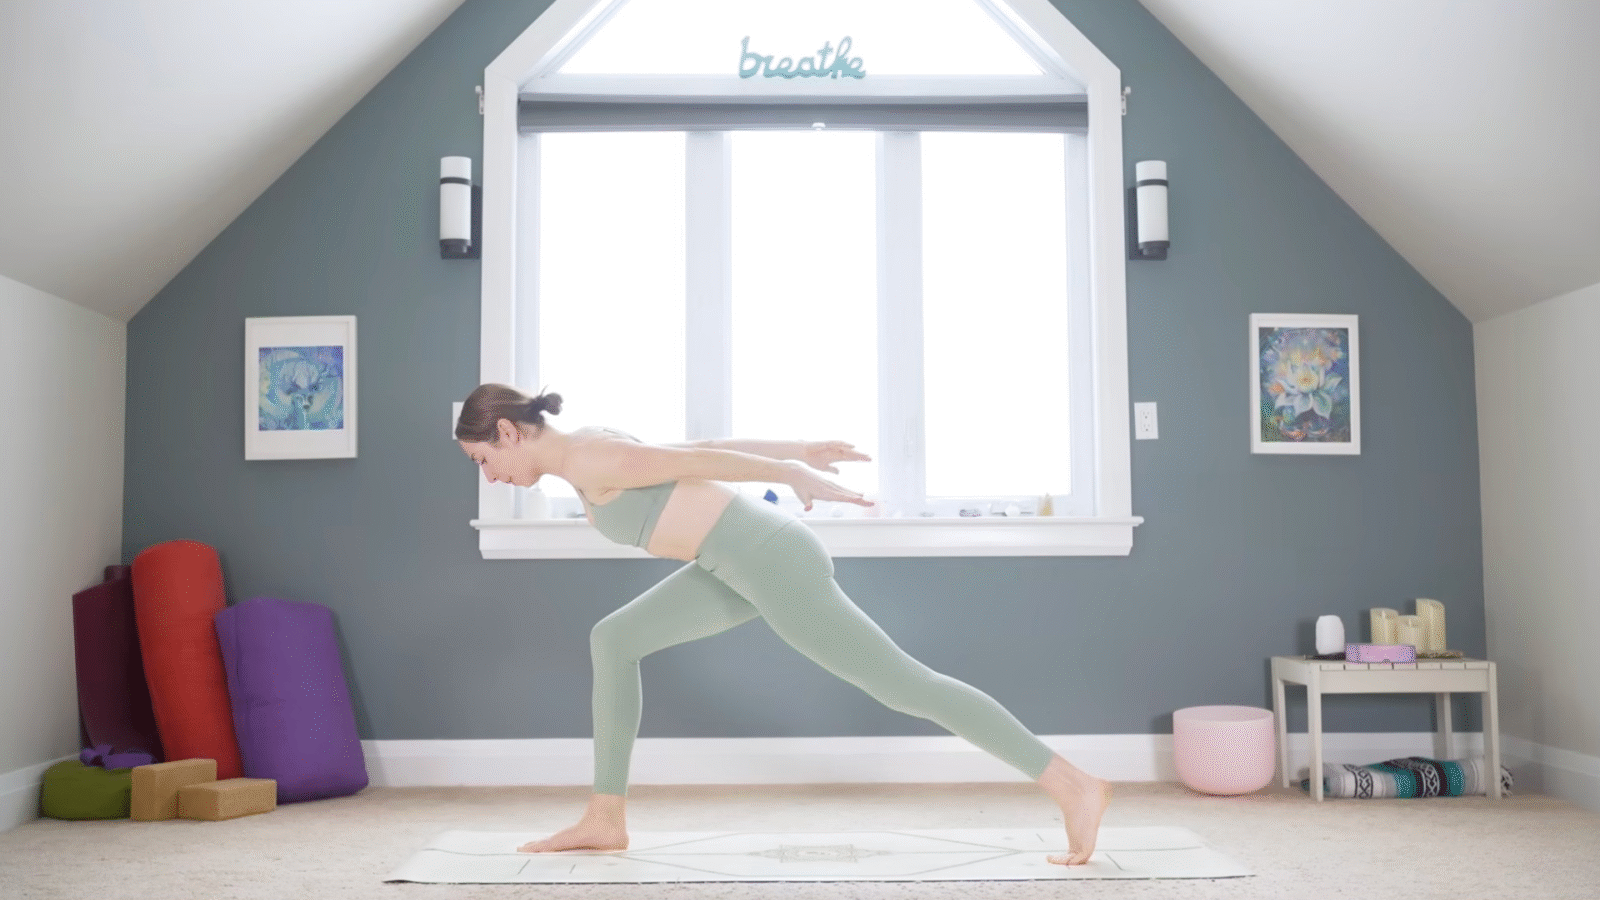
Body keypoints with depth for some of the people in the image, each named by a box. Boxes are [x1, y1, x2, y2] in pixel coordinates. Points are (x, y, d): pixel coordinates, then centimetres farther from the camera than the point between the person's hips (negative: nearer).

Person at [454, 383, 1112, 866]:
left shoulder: (583, 459, -12)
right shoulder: (591, 451, 16)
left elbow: (697, 463, -13)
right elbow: (708, 447, 19)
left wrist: (794, 475, -9)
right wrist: (801, 450, 22)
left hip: (768, 556, -10)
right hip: (742, 564, 10)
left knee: (902, 684, -6)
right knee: (613, 641, 13)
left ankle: (1074, 786, 2)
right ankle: (606, 819, 20)